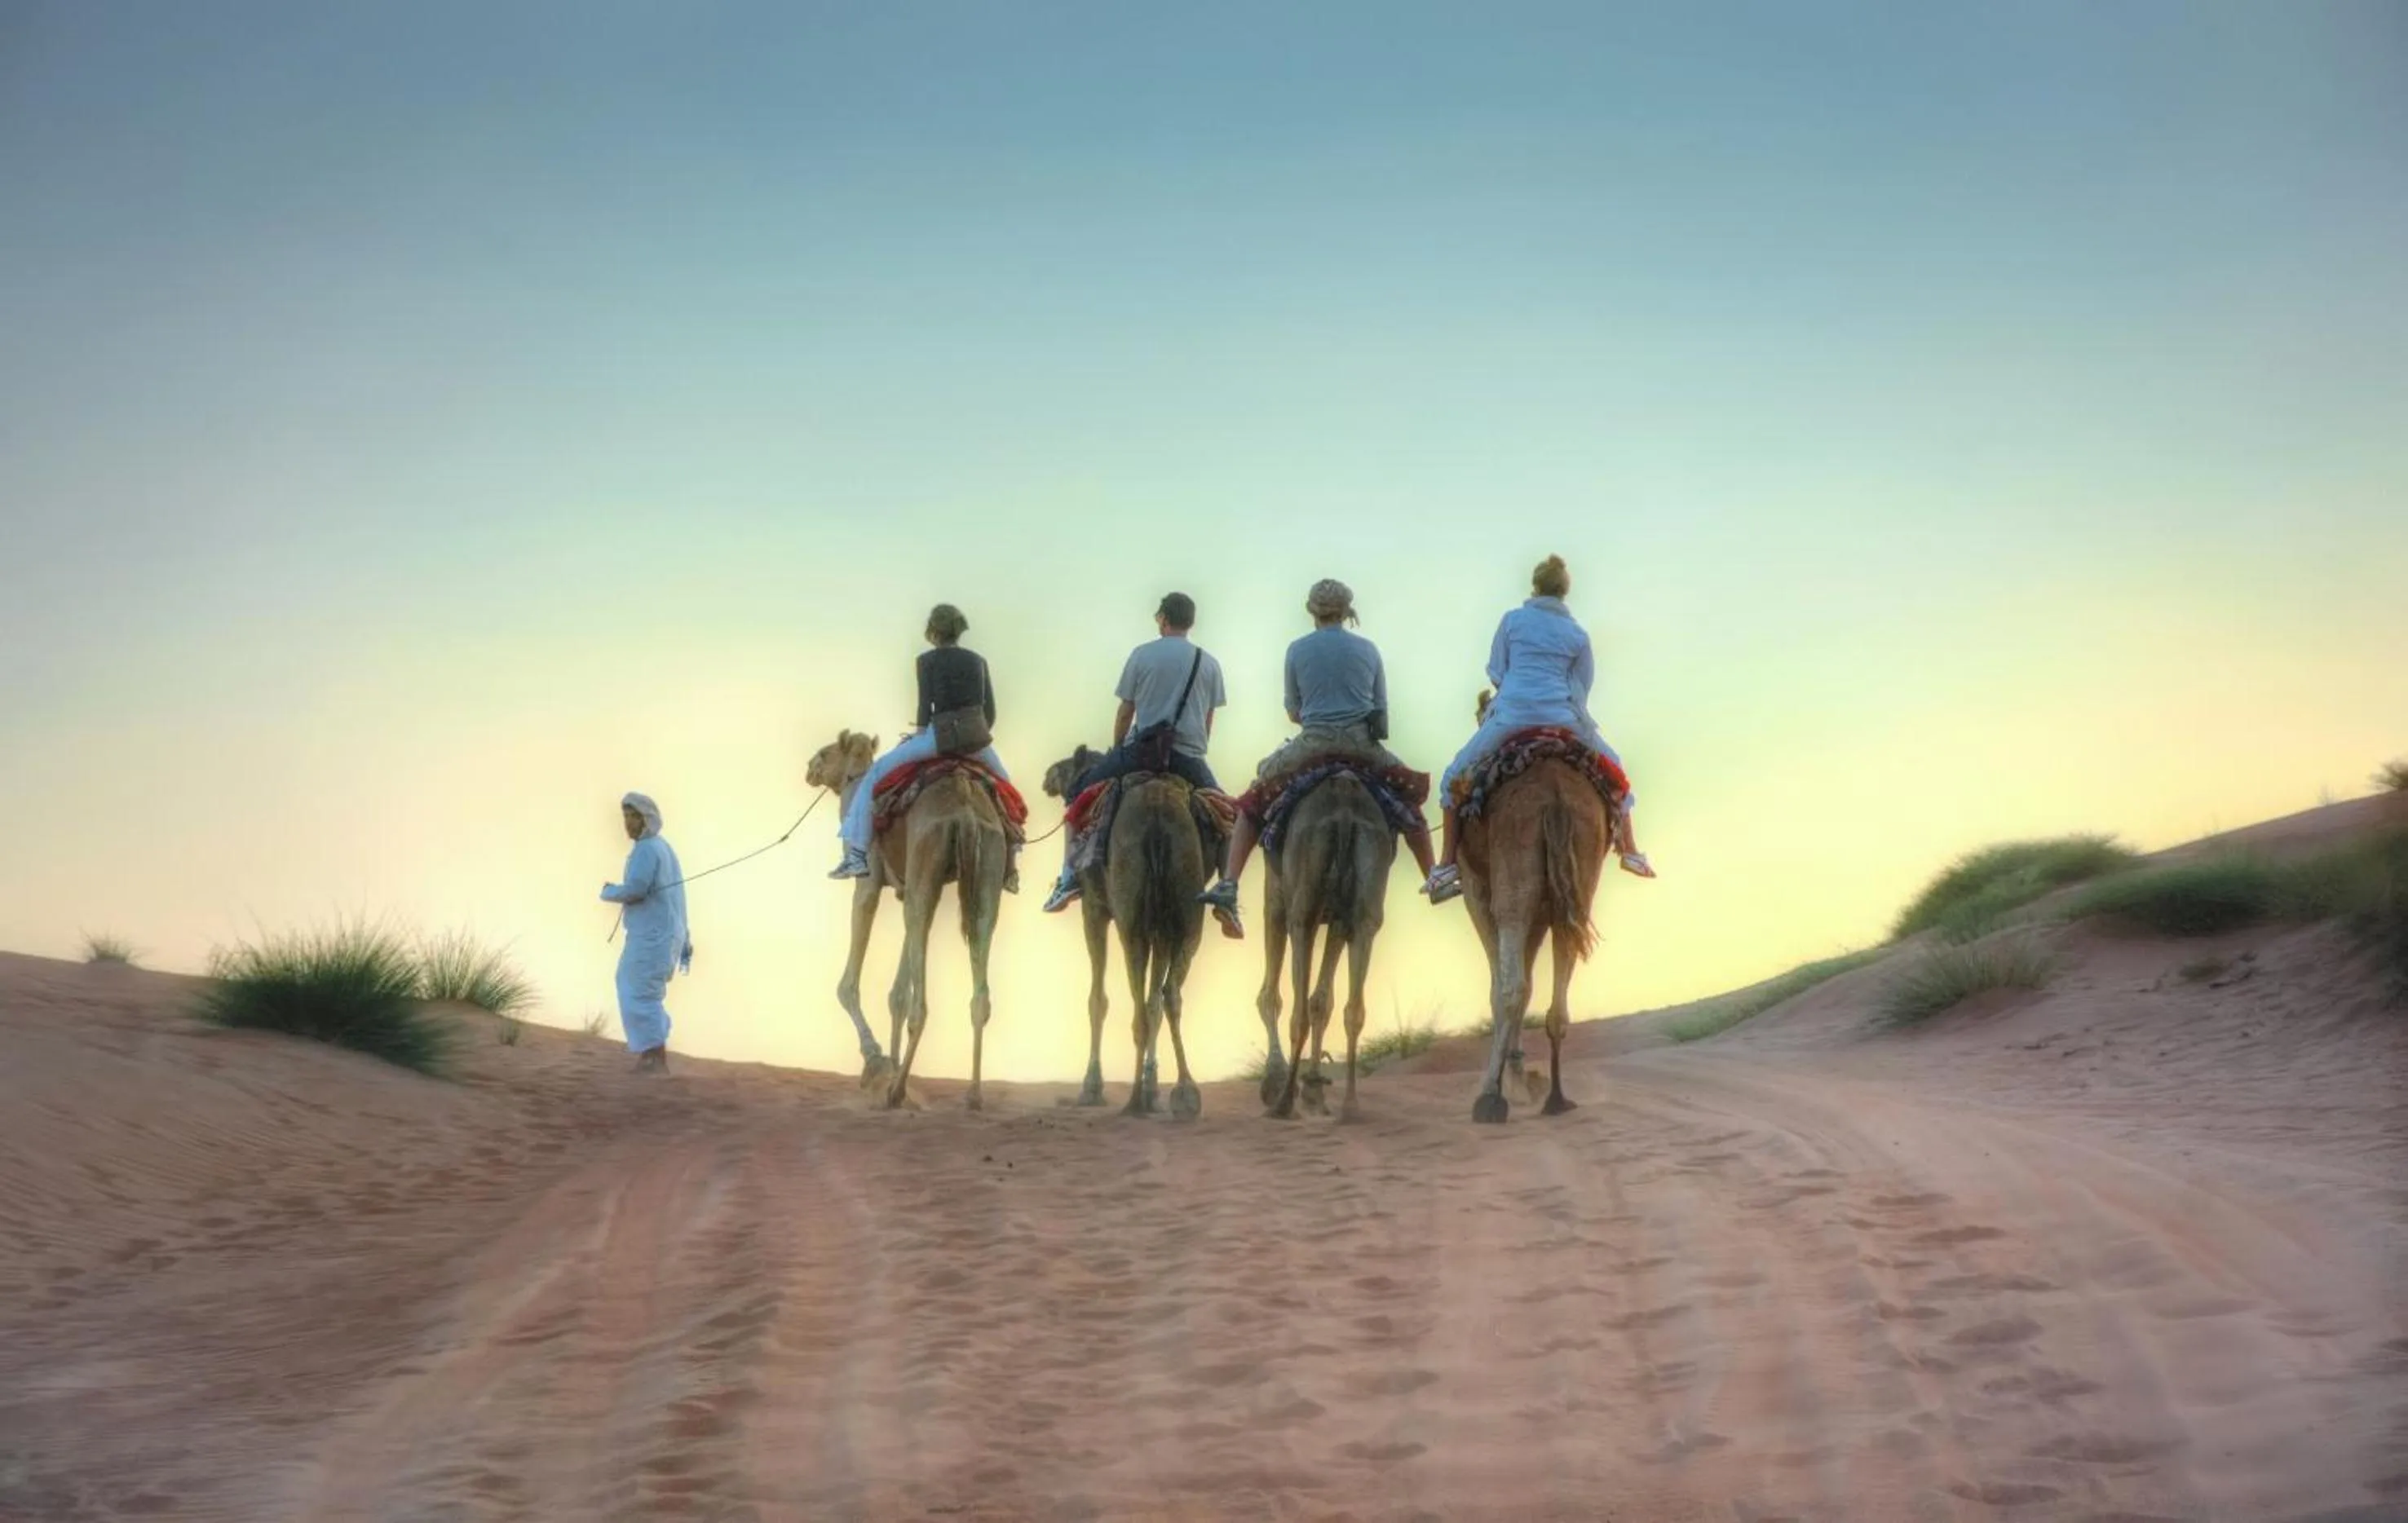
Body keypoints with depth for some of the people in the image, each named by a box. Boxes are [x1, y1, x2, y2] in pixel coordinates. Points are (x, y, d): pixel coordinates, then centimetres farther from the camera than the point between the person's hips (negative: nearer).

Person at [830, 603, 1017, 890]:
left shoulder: (928, 660, 2)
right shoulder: (978, 661, 13)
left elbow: (925, 705, -4)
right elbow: (990, 713, 12)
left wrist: (919, 734, 12)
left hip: (940, 735, -4)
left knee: (876, 774, 8)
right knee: (1004, 784, 31)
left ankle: (857, 854, -1)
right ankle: (1011, 859, 27)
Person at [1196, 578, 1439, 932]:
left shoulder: (1298, 650, 6)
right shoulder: (1368, 649, 10)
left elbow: (1293, 713, 11)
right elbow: (1381, 710, 14)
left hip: (1313, 744, -1)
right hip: (1364, 745, 1)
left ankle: (1228, 885, 2)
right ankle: (1434, 876, 27)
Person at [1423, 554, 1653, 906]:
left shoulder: (1512, 620, 9)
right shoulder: (1577, 634, 12)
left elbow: (1496, 672, 12)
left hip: (1510, 714, -1)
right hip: (1562, 717, 1)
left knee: (1454, 778, 14)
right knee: (1612, 769, 25)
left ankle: (1447, 864, 4)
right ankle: (1631, 851, 24)